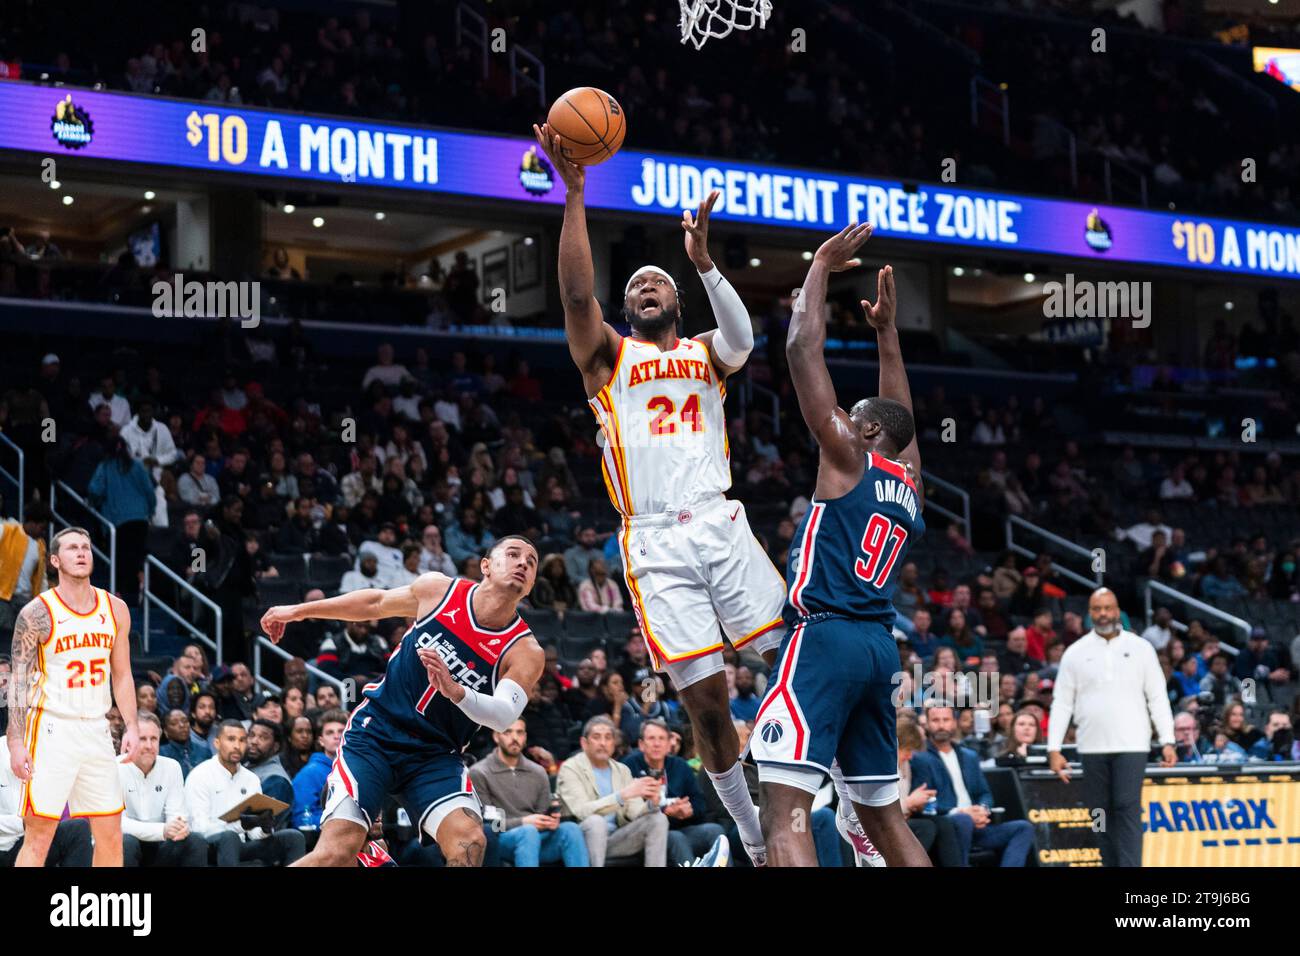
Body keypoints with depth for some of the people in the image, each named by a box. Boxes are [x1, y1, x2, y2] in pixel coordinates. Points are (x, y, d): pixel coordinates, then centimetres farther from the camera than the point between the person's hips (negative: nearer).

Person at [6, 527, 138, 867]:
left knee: (111, 835, 6)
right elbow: (18, 679, -7)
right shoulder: (37, 612, -6)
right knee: (38, 835, -5)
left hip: (97, 730, 5)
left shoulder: (115, 609, 8)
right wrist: (16, 742, -15)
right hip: (51, 729, -5)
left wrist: (131, 726, 3)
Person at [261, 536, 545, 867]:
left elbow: (504, 715, -24)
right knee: (338, 851, -18)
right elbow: (377, 602, 16)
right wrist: (298, 611, 23)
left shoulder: (525, 652, -8)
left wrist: (455, 691, -43)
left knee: (470, 842, -27)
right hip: (376, 730, 0)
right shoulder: (438, 589, -2)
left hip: (436, 755, 1)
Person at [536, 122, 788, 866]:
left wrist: (703, 259, -22)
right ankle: (757, 842, 11)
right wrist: (574, 195, -15)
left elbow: (742, 339, -9)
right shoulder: (608, 357, 12)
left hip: (721, 526, 1)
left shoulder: (703, 353, 16)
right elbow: (576, 294, -7)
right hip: (656, 545, -1)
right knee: (706, 699, -3)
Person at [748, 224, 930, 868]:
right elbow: (900, 414, 37)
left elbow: (803, 349, -1)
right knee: (883, 817, 15)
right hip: (879, 646, 8)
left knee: (785, 811, -16)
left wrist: (821, 266, 8)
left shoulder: (849, 457, 0)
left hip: (826, 637, -8)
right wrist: (885, 331, 42)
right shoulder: (909, 480, 17)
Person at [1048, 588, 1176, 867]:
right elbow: (1062, 703, 6)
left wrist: (1167, 742, -4)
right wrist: (1054, 748, -1)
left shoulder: (1140, 648, 5)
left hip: (1131, 744, -2)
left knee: (1128, 810, -11)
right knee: (1101, 813, 5)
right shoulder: (1076, 652, 7)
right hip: (1092, 747, 2)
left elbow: (1157, 698, 5)